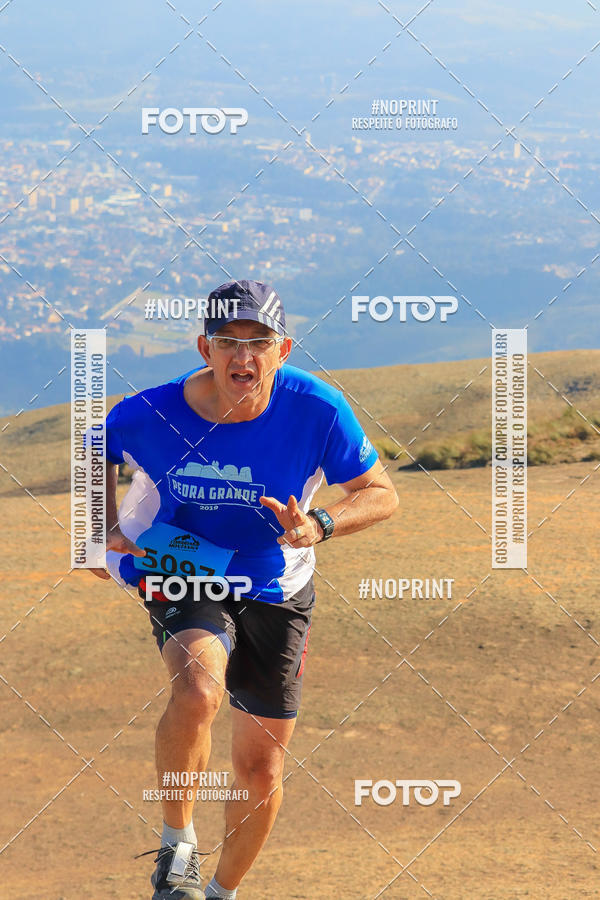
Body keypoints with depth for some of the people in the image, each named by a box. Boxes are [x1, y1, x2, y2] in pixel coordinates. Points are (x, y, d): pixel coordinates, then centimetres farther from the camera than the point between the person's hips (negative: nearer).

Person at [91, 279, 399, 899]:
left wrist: (319, 525, -27)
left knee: (261, 766, 7)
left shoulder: (317, 410, -22)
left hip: (275, 595, 2)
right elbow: (97, 450, 4)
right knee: (198, 690, -34)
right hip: (183, 579, -2)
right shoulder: (151, 414, -21)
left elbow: (380, 494, -9)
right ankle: (177, 846, -11)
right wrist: (106, 528, -9)